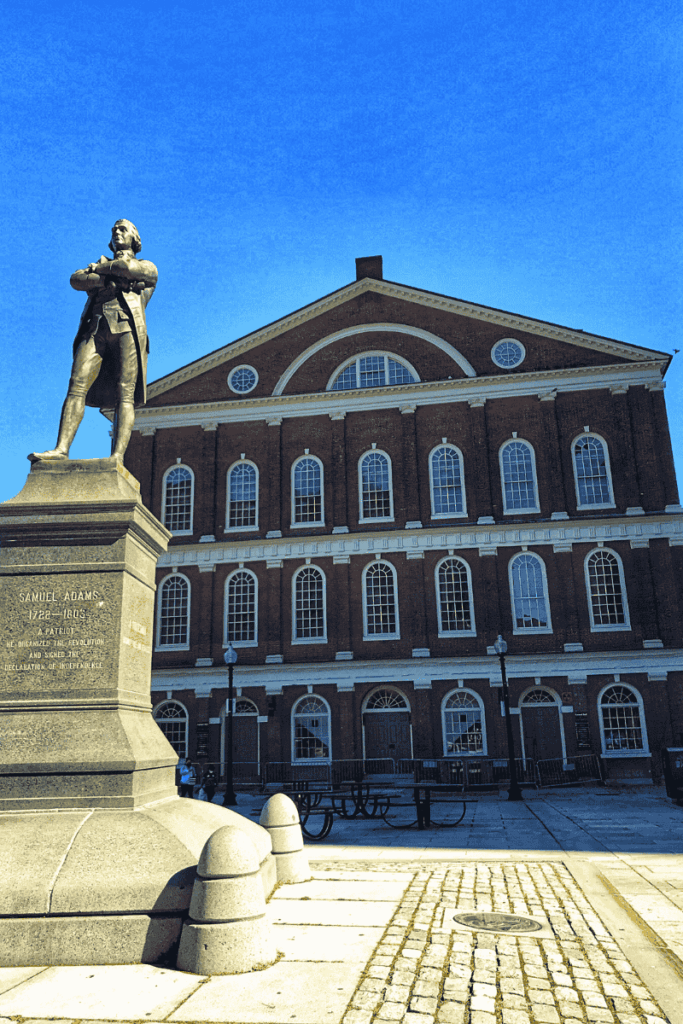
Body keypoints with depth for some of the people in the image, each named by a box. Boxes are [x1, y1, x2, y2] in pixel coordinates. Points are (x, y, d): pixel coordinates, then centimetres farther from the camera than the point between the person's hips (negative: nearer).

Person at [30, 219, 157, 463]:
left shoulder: (147, 267, 24)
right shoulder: (98, 268, 34)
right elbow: (76, 280, 11)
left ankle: (117, 458, -29)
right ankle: (61, 450, -26)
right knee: (77, 386, -16)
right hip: (95, 330, 4)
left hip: (127, 327, -3)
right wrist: (110, 281, -1)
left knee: (125, 394, -17)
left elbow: (128, 268, -1)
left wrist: (101, 268, 15)